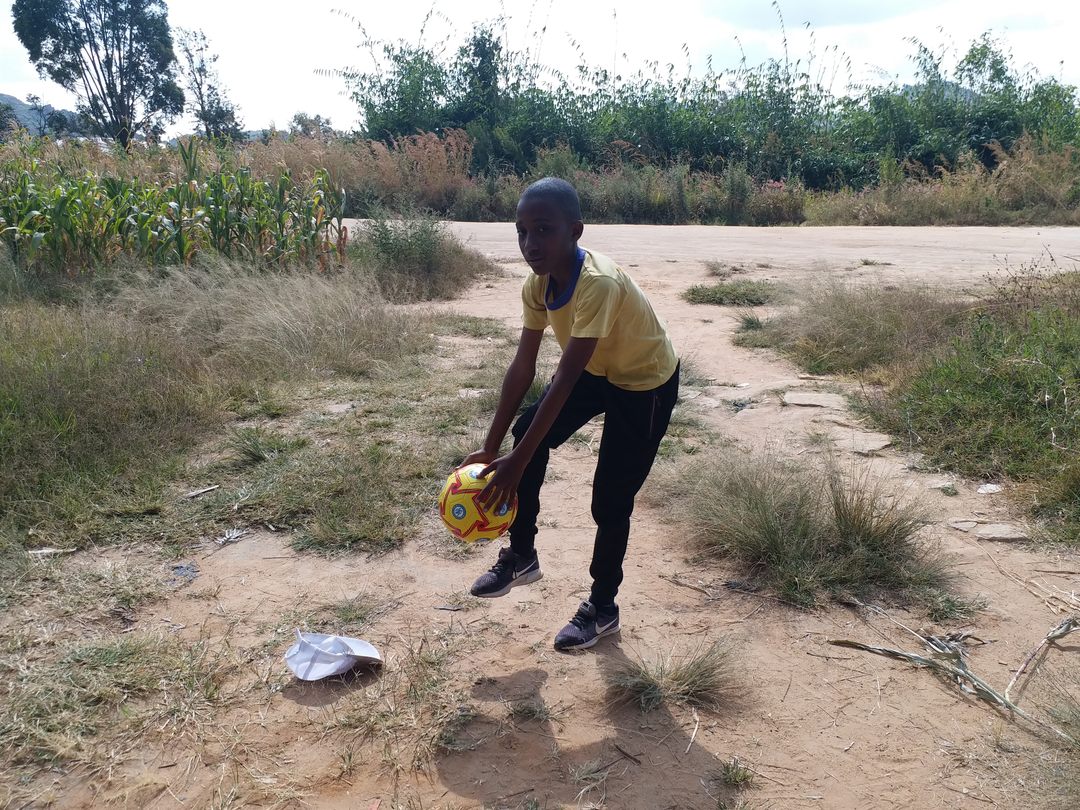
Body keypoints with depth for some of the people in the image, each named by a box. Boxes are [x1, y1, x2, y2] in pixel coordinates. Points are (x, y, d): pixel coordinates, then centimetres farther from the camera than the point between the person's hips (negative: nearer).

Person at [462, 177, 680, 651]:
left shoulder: (599, 283, -37)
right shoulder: (538, 283, -14)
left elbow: (564, 380, -39)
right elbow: (522, 368, -11)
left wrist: (515, 463, -38)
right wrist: (490, 449, -12)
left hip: (647, 382, -7)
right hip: (597, 371, 7)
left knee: (610, 501, -5)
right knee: (529, 431, -10)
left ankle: (602, 609, 18)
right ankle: (522, 555, 8)